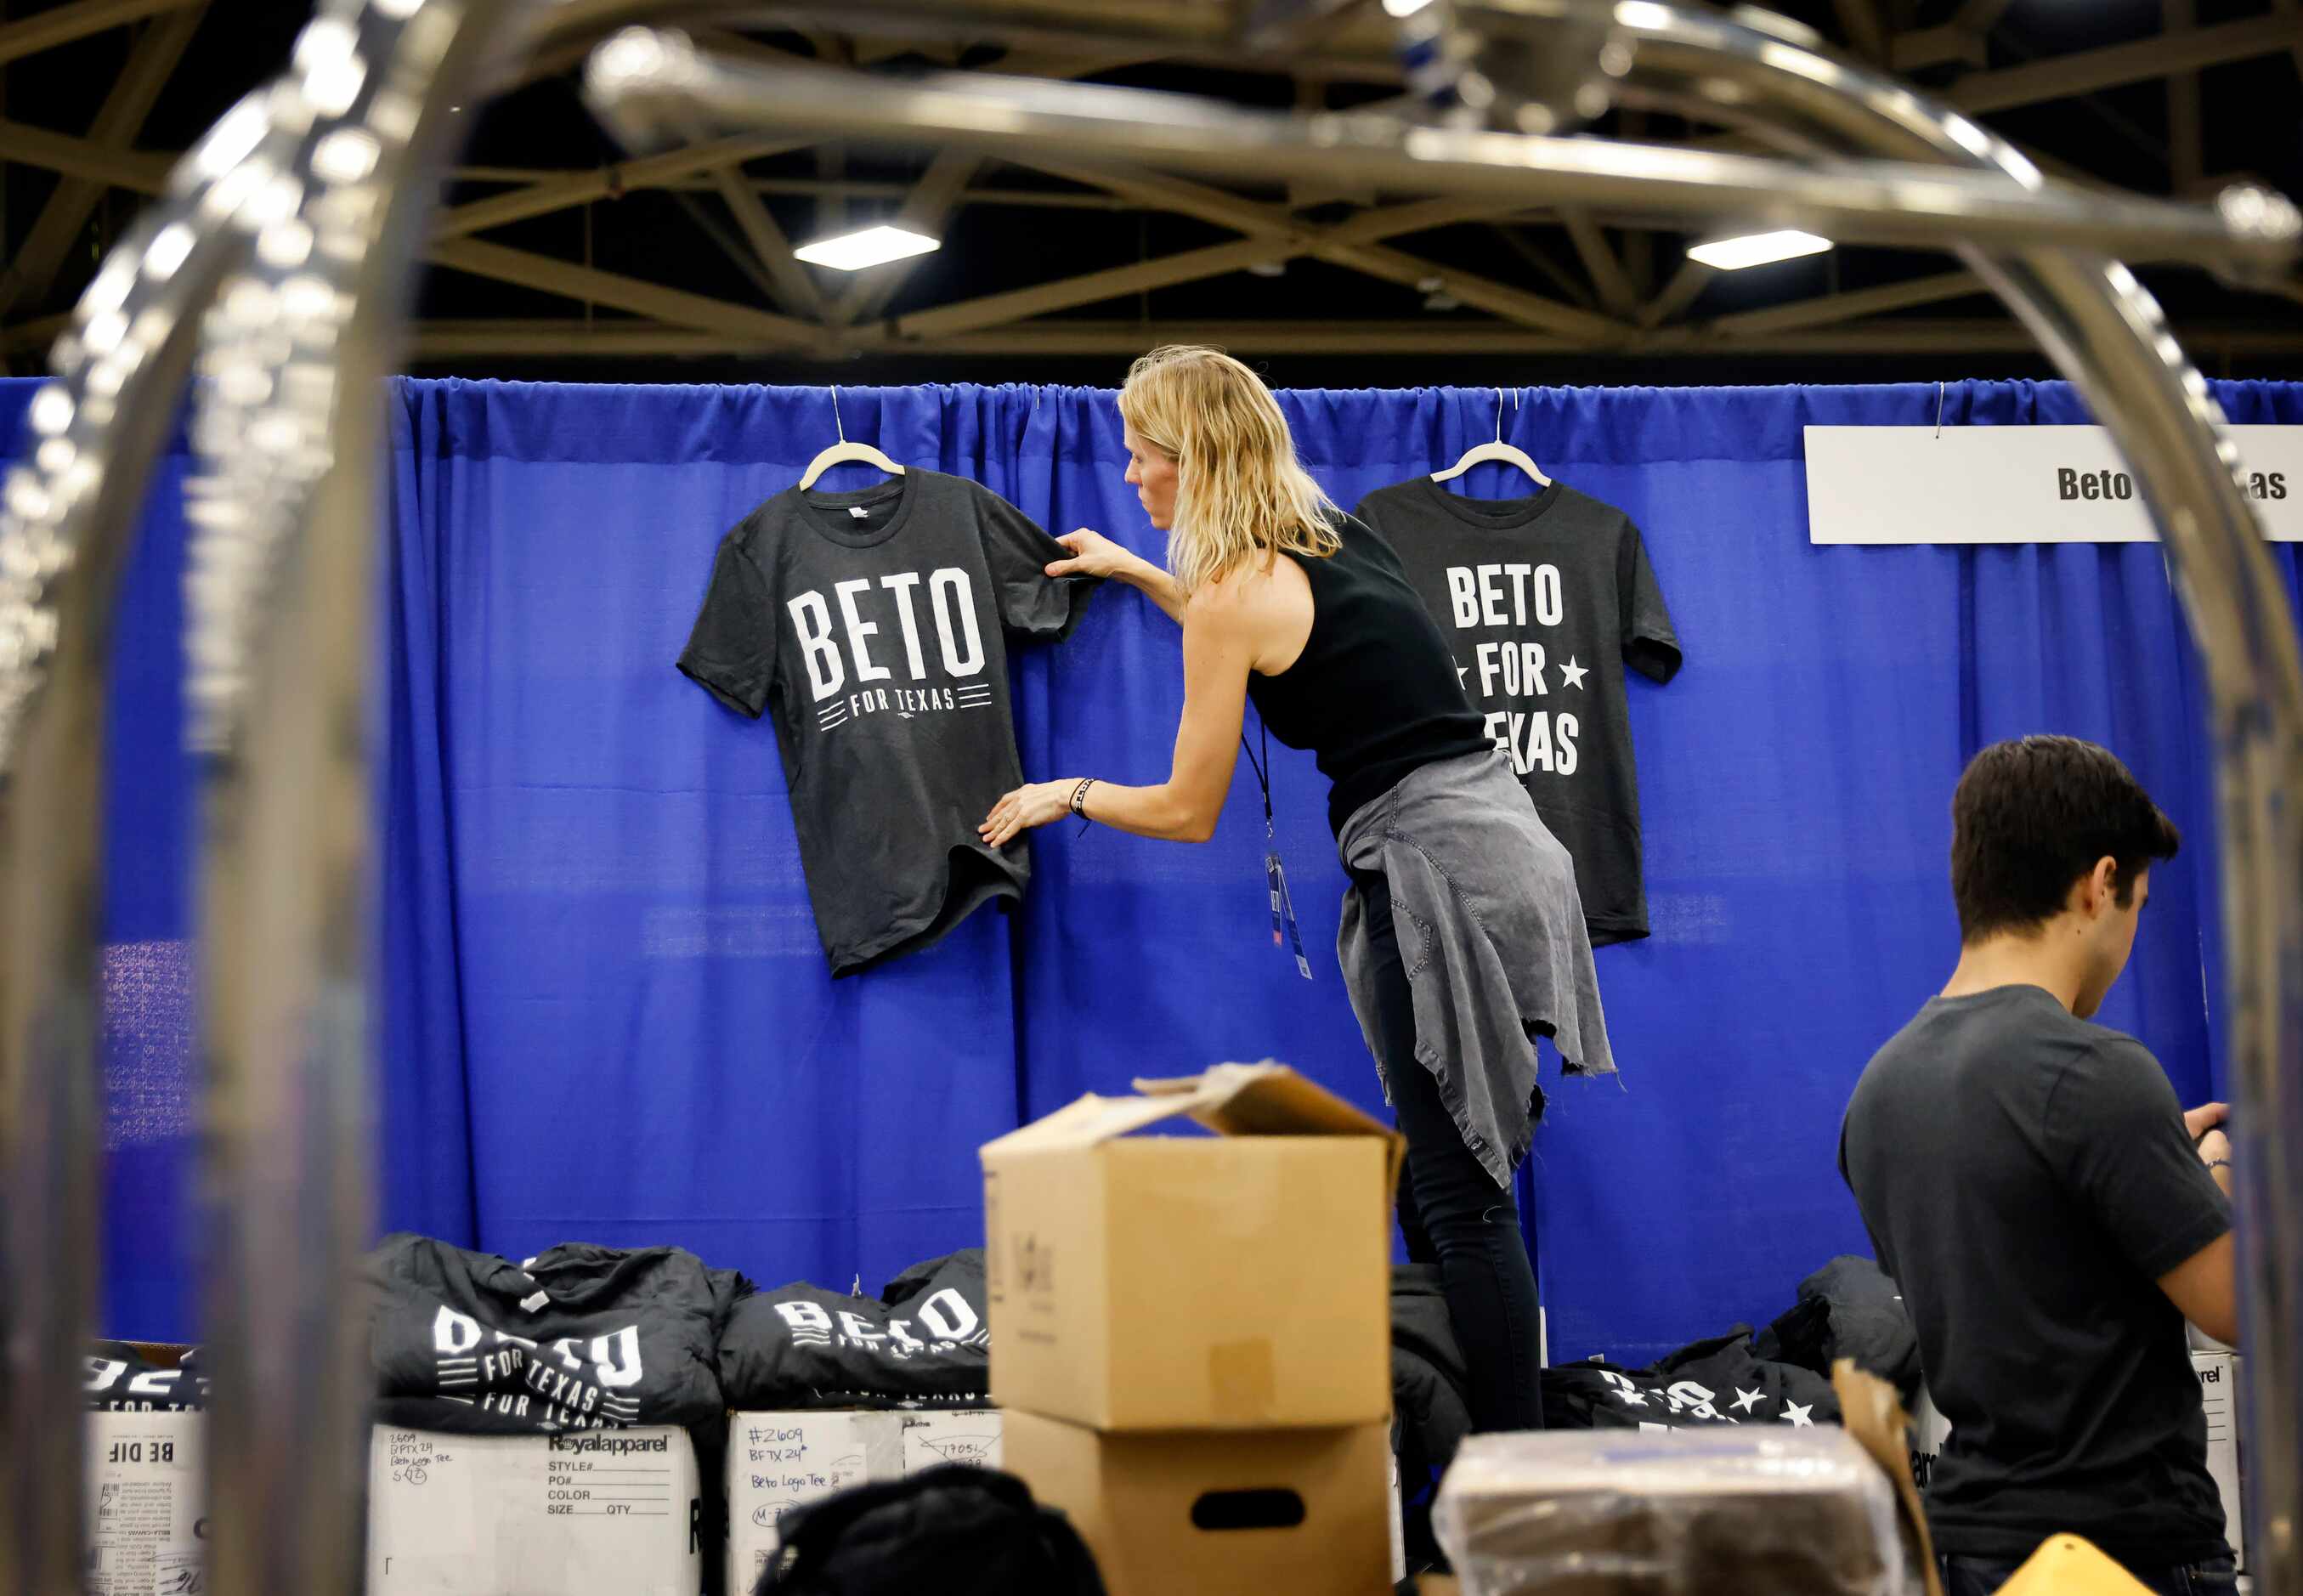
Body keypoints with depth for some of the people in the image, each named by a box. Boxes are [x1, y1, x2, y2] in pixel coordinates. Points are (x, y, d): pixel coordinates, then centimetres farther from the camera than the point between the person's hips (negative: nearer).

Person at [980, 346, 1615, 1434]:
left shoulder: (1236, 586, -9)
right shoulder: (1332, 536, 15)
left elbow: (1189, 812, -1)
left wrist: (1067, 794, 16)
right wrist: (1138, 575, 46)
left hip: (1438, 872, -9)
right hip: (1492, 844, 9)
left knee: (1459, 1202, -7)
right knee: (1437, 1187, 12)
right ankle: (1489, 1440, 15)